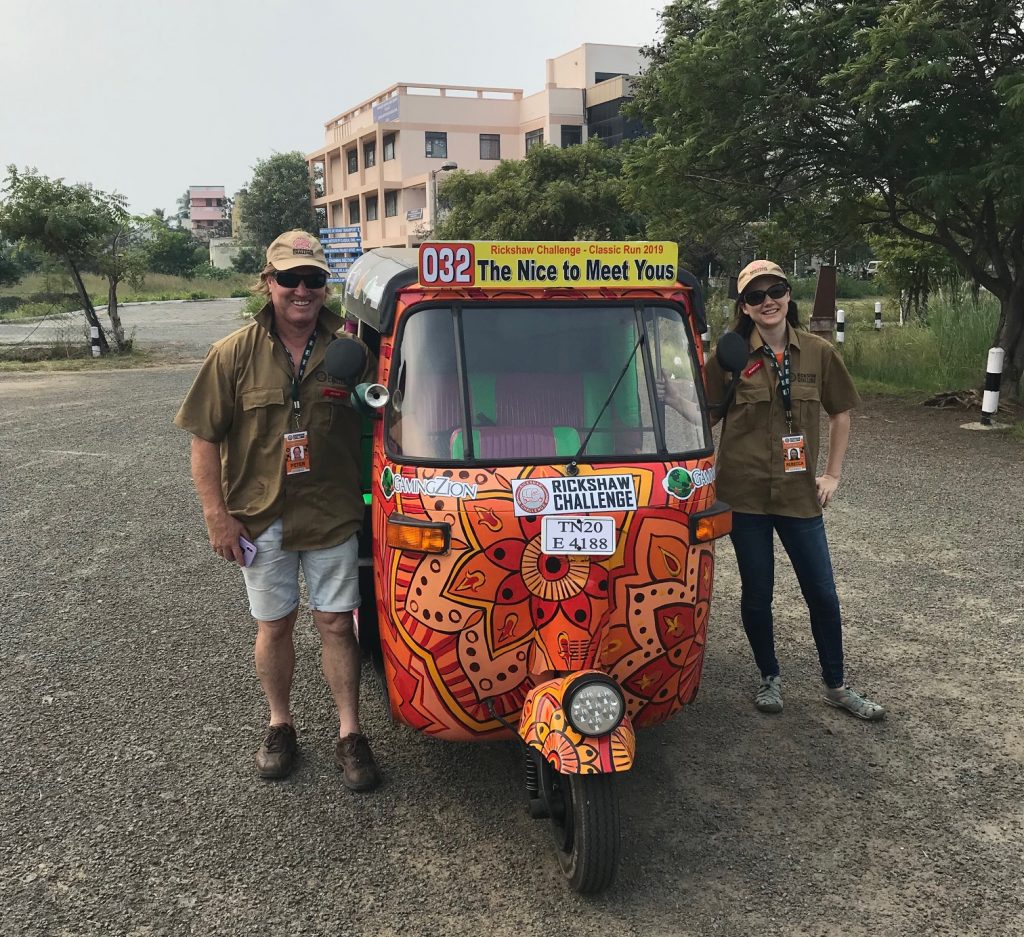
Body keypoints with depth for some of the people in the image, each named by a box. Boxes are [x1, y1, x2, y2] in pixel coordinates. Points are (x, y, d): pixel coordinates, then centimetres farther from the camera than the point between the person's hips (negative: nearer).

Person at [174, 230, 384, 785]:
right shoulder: (235, 353, -5)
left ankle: (349, 735, 17)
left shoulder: (348, 349, -4)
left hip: (332, 515, 0)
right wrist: (216, 515, -8)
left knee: (335, 624, 6)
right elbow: (204, 439, -3)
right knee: (274, 625, 13)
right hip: (259, 519, 1)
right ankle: (280, 726, 31)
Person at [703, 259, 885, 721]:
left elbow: (840, 413, 11)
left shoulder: (819, 353, -1)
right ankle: (769, 678, 31)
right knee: (756, 593, 10)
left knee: (822, 593, 8)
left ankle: (836, 686, 27)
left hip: (799, 493, 2)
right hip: (745, 493, -1)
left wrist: (833, 474, 6)